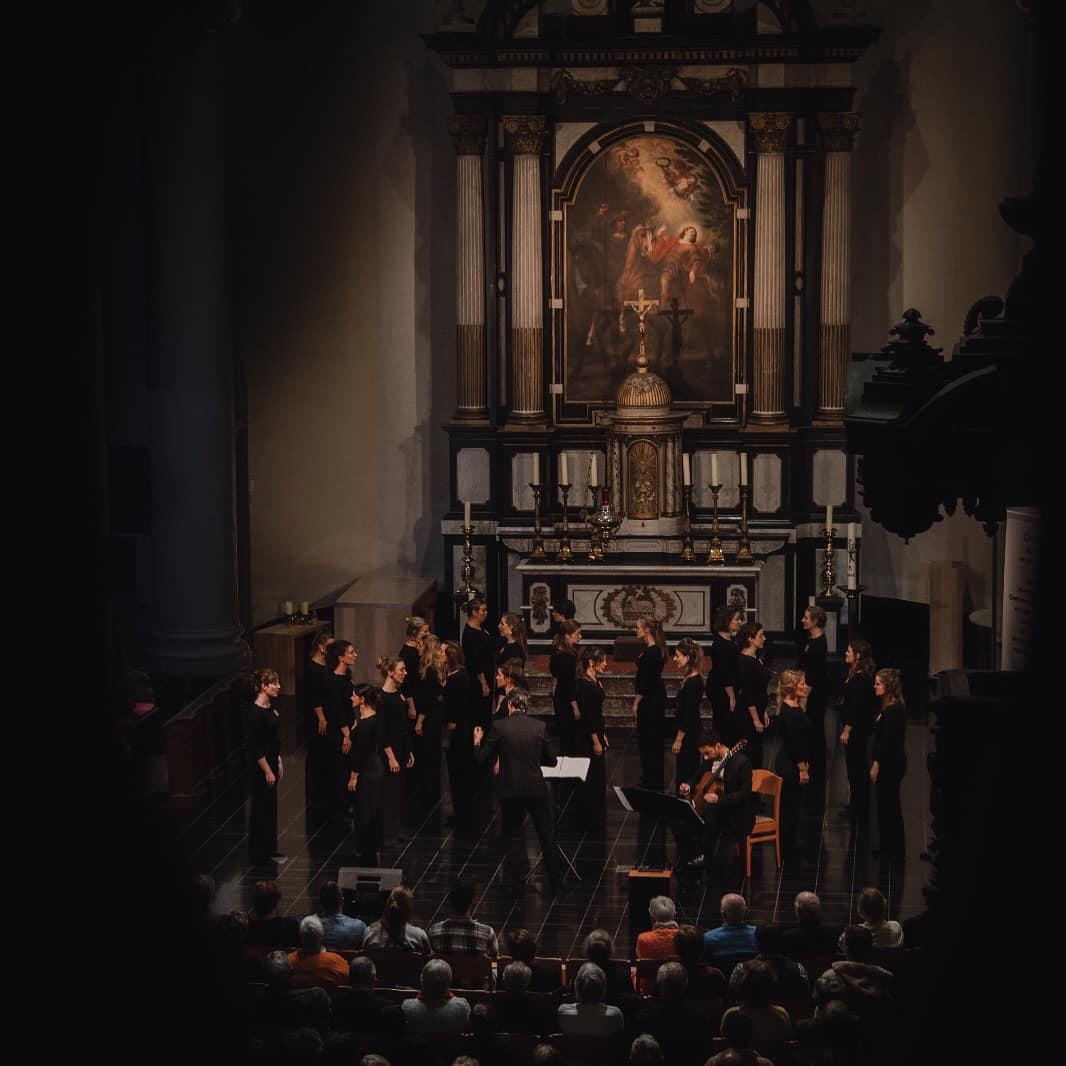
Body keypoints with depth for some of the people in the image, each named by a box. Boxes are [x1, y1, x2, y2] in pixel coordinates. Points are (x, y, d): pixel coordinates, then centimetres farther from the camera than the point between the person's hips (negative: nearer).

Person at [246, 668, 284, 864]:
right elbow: (255, 746, -21)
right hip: (260, 766, -9)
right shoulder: (254, 712, -23)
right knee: (261, 808, 3)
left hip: (272, 762, 9)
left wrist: (279, 762, 17)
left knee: (271, 806, 17)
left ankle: (269, 851, 28)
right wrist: (267, 771, -18)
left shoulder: (270, 706, 5)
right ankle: (258, 855, 14)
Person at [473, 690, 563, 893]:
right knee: (547, 836, 14)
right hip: (537, 789, 1)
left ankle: (518, 884, 15)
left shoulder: (499, 727, -8)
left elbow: (483, 760, -3)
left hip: (510, 791, -1)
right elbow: (551, 761, 6)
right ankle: (557, 883, 21)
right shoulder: (539, 727, -2)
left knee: (513, 836, 15)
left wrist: (477, 742, 15)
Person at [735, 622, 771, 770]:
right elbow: (747, 693, -20)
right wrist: (756, 719, -19)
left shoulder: (756, 658, 10)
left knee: (756, 753, 13)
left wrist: (764, 712, 18)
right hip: (747, 715, -9)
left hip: (757, 712, 9)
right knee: (750, 754, -3)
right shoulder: (744, 661, -19)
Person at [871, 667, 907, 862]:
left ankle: (895, 851, 12)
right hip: (887, 763, 10)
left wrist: (877, 765, -17)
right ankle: (886, 846, 29)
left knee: (890, 805, 1)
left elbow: (888, 742, -23)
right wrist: (876, 762, 13)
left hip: (890, 765, -10)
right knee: (885, 804, 18)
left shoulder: (894, 711, -23)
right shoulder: (889, 707, 8)